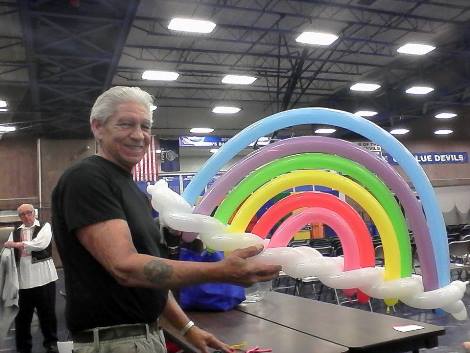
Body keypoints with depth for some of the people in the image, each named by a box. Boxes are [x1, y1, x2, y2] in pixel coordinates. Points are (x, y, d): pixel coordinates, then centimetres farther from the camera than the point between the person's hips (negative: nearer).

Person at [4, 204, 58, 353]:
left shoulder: (44, 227, 2)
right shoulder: (15, 233, 13)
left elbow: (41, 243, -16)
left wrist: (18, 244, -13)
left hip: (43, 278, -3)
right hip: (23, 280, 3)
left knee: (47, 313, 7)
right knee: (22, 315, 8)